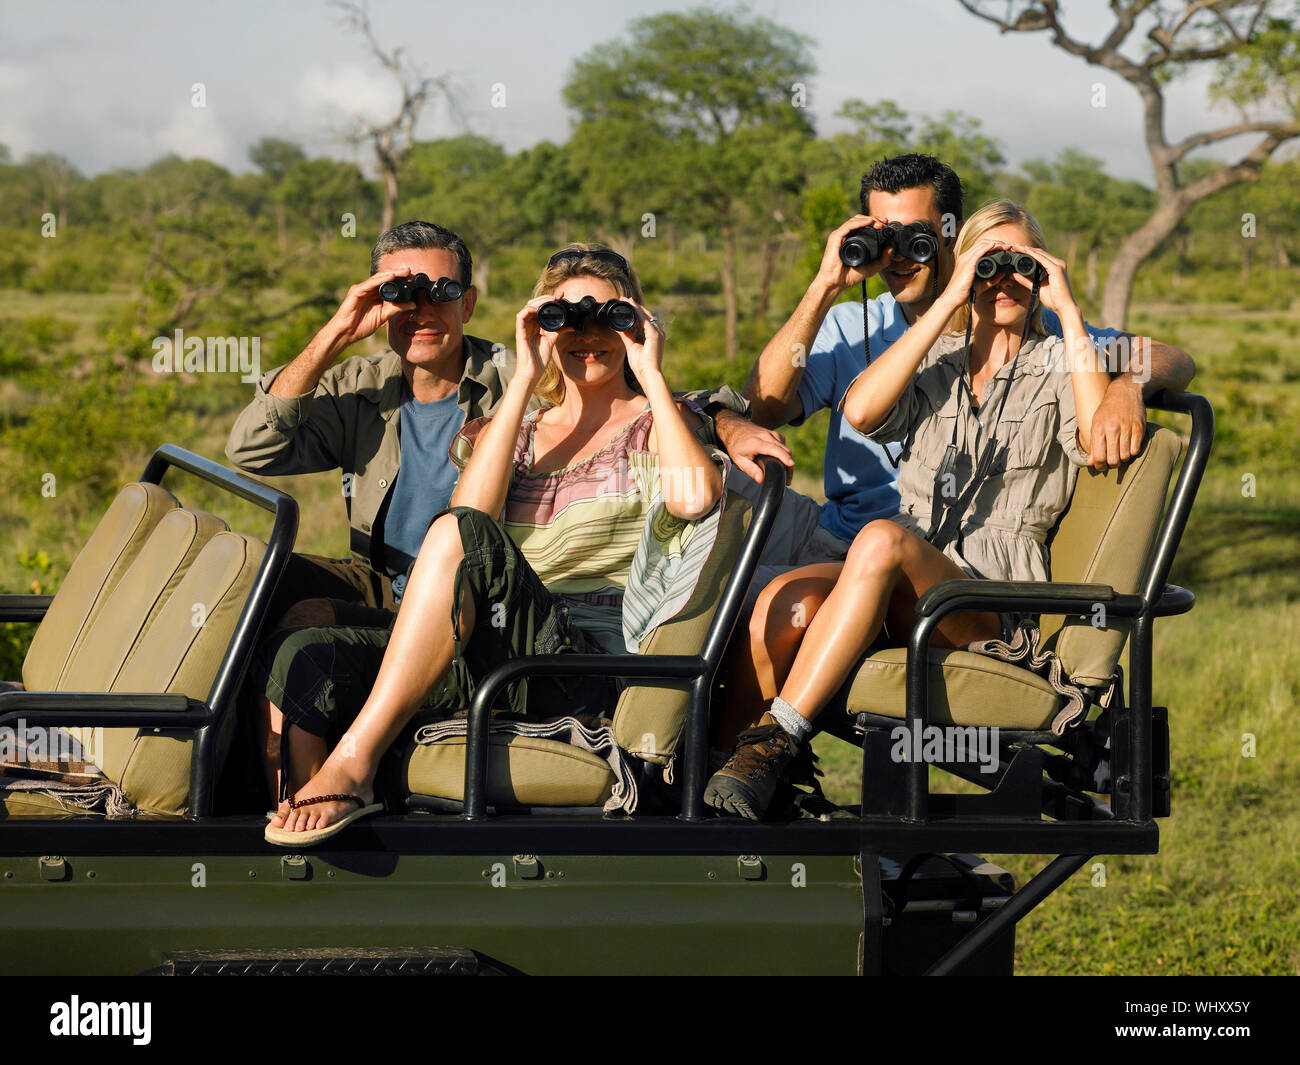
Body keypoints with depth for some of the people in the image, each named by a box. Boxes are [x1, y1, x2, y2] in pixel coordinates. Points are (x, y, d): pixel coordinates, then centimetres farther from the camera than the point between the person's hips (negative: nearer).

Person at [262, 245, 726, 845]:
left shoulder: (653, 423, 16)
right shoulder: (513, 428, 27)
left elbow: (694, 497, -11)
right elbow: (471, 507, 3)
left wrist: (652, 376, 1)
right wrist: (524, 380, 3)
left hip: (590, 659, -5)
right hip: (488, 656, 5)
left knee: (457, 535, -32)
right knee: (302, 657, -20)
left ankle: (354, 762, -35)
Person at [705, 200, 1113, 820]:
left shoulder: (1058, 366, 15)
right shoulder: (934, 362, 22)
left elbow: (1098, 444, -8)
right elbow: (860, 412, -2)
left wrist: (1067, 311, -4)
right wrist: (949, 302, -1)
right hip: (903, 589, 3)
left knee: (882, 538, -36)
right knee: (784, 598, -31)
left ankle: (773, 742, -37)